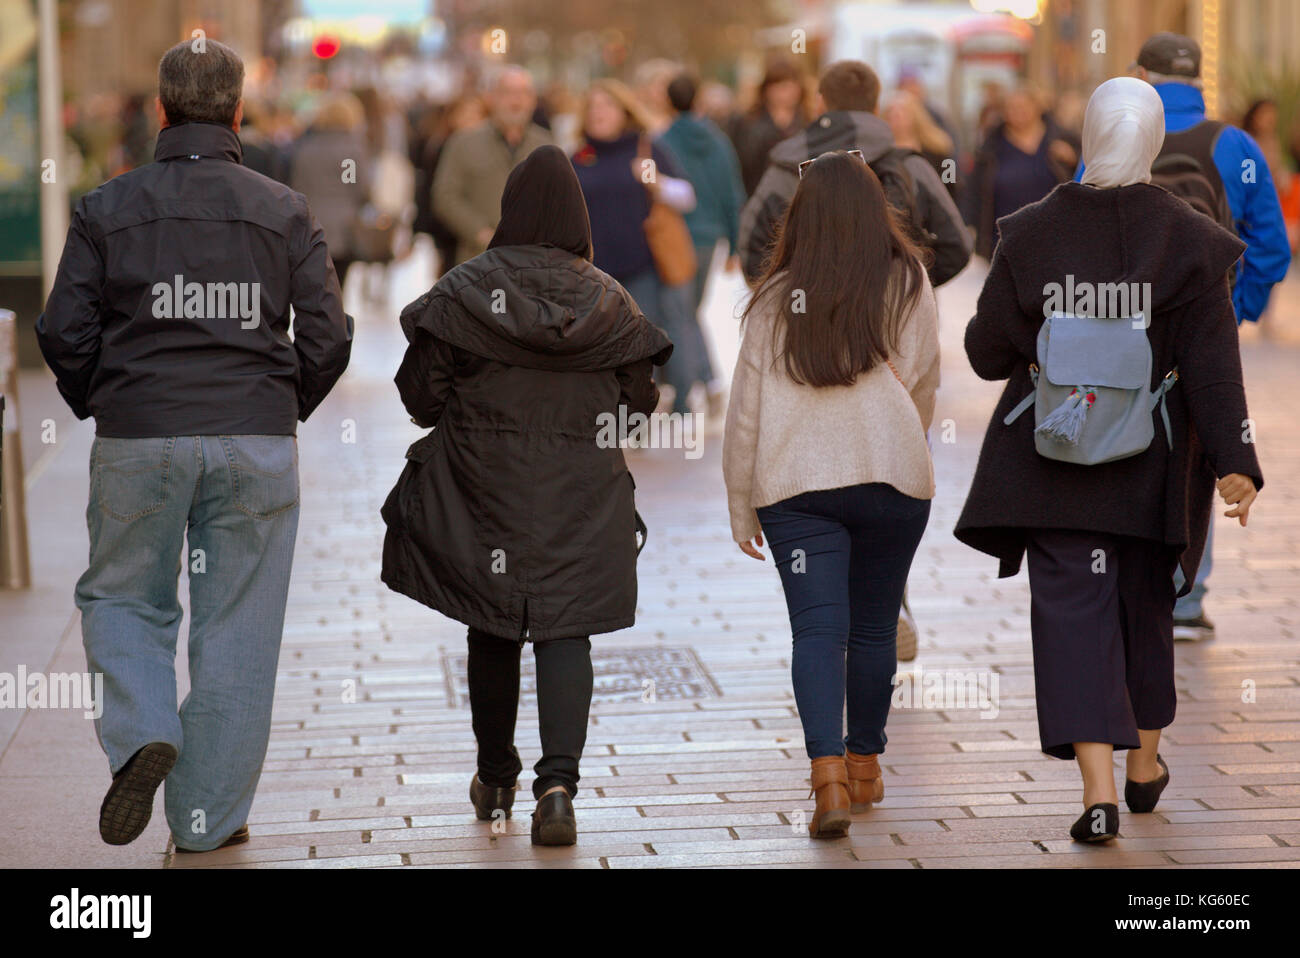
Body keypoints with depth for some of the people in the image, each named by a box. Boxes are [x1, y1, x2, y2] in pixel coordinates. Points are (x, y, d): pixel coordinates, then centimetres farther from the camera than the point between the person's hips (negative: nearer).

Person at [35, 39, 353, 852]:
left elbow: (64, 334, -2)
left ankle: (143, 733, -9)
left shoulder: (107, 209, 0)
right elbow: (328, 337, -1)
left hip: (138, 442, 0)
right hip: (257, 446, 1)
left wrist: (101, 407, 14)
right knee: (237, 625, 7)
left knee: (122, 597, 17)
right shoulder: (285, 213, 2)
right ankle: (210, 816, 11)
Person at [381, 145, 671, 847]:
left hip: (483, 486, 0)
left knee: (490, 630, 16)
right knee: (565, 632, 0)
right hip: (582, 495, 0)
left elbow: (419, 396, -6)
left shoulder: (462, 292, -5)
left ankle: (496, 780, 30)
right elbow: (638, 400, 2)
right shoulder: (609, 300, -1)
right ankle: (558, 781, -19)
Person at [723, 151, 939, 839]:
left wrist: (741, 507, 12)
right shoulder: (911, 287, 2)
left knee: (817, 629, -5)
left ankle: (829, 774, -21)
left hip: (795, 484, -1)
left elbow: (746, 409, 3)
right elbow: (924, 386, 10)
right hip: (892, 475, 1)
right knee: (873, 627, 14)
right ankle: (864, 765, 26)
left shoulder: (777, 299, 2)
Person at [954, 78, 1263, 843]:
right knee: (1146, 602, 20)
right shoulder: (1191, 240, -7)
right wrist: (1233, 461, -12)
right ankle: (1145, 763, 36)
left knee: (1072, 611, -2)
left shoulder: (1032, 234, -6)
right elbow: (1211, 360, -13)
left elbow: (987, 351, -1)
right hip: (1155, 463, 1)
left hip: (1054, 457, -1)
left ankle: (1099, 789, -16)